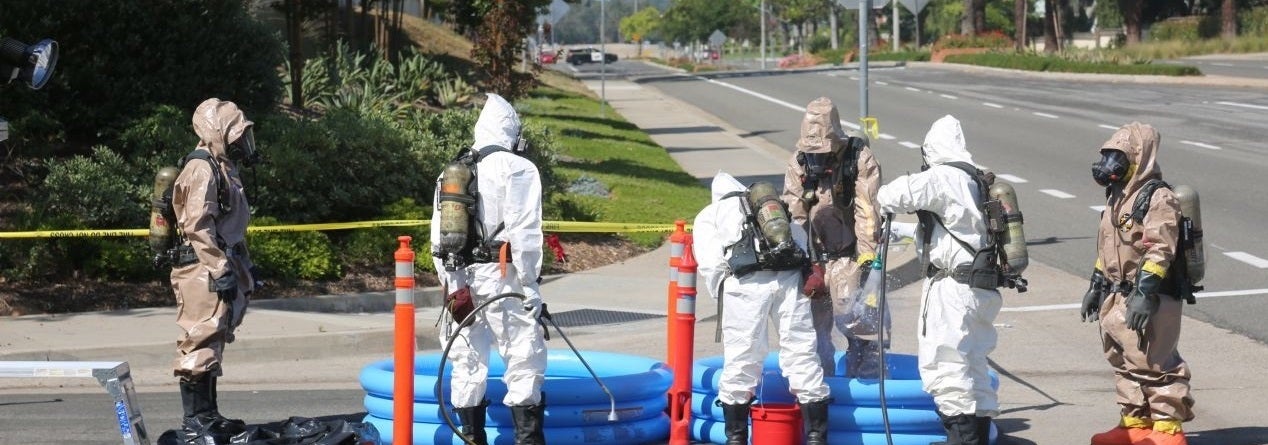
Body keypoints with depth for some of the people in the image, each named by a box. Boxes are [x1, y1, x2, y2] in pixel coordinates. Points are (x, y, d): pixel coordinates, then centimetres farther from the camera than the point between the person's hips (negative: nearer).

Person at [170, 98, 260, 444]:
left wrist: (245, 265, 25)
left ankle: (209, 415, 23)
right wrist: (221, 270, -22)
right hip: (203, 271, -11)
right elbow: (197, 226, -21)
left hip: (222, 268, 11)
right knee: (200, 343, -9)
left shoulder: (224, 169, 18)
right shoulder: (202, 170, -14)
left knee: (213, 343, 15)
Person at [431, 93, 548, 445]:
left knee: (467, 364, 10)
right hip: (501, 277, -6)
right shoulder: (518, 169, -6)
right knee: (525, 362, -1)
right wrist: (530, 287, -10)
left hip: (462, 281, 6)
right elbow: (524, 234, -12)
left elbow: (439, 239, 13)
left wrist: (452, 284, 16)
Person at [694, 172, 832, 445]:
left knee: (741, 361, 4)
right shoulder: (780, 209, 36)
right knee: (802, 354, 5)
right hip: (790, 276, 3)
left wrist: (723, 299, 18)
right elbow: (804, 247, 24)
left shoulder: (710, 214, 25)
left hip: (746, 279, -3)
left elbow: (710, 263, 10)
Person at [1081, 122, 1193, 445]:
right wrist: (1096, 287, 25)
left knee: (1154, 365, -5)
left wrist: (1145, 292, -29)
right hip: (1117, 298, 10)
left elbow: (1160, 250, -23)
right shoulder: (1117, 198, 16)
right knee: (1124, 364, 15)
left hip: (1150, 301, -10)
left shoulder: (1157, 199, -14)